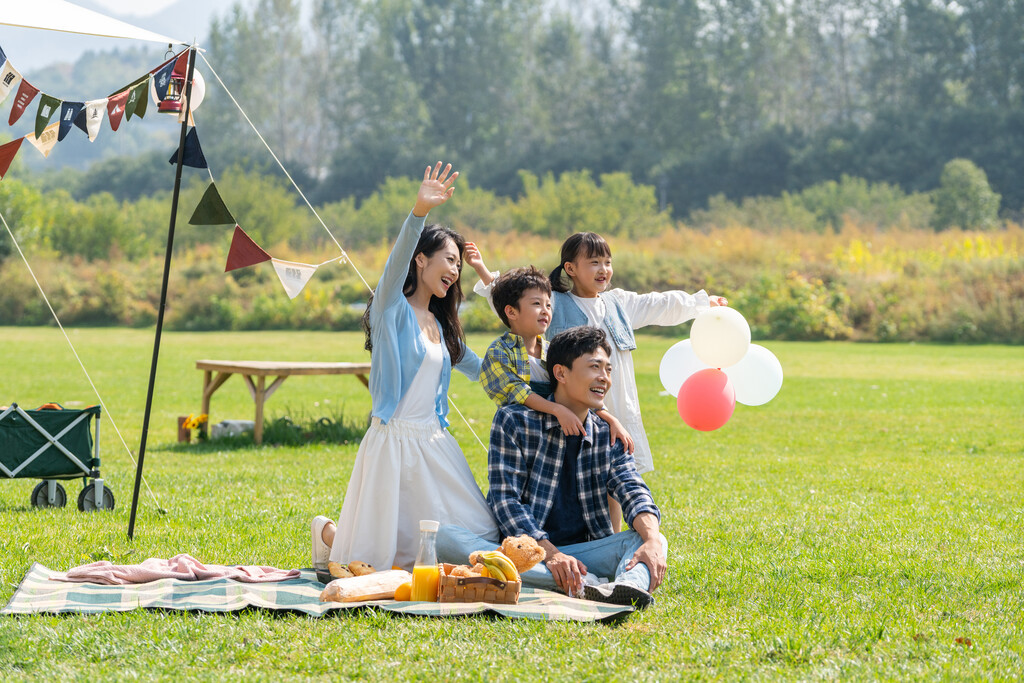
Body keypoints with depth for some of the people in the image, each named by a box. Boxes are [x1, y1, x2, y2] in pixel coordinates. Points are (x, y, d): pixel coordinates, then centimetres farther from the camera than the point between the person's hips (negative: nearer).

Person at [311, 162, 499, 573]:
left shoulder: (441, 326, 17)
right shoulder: (393, 308, -6)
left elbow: (478, 369, 33)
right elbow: (397, 262, -27)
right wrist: (419, 211, -43)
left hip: (434, 442, 7)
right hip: (394, 441, -7)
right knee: (380, 561, -5)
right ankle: (328, 532, 29)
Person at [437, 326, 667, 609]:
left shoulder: (607, 435, 12)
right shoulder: (513, 421, 0)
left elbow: (633, 490, -3)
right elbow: (505, 500, -7)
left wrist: (652, 542, -27)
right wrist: (551, 554, -23)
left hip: (583, 551, 3)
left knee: (654, 540, -18)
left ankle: (631, 586, -56)